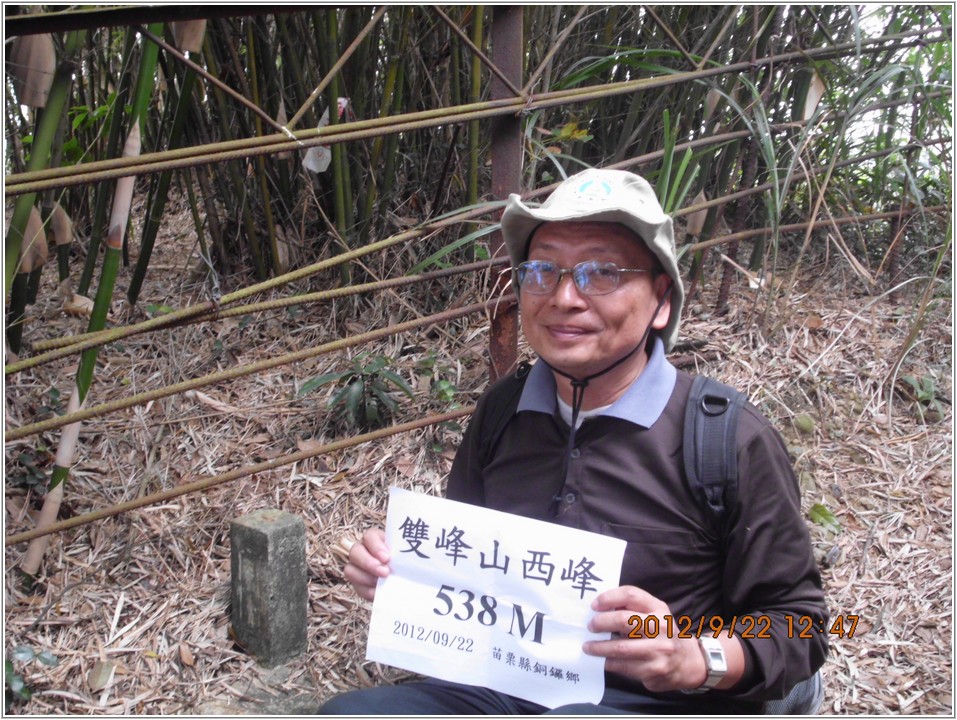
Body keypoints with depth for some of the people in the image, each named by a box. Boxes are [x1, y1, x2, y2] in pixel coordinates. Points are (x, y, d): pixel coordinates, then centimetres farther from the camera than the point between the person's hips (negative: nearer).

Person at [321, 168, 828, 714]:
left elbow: (797, 624, -4)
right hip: (496, 686, 6)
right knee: (349, 709, -22)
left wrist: (697, 657, -23)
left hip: (654, 701, -5)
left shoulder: (734, 441, -10)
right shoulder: (501, 411, 6)